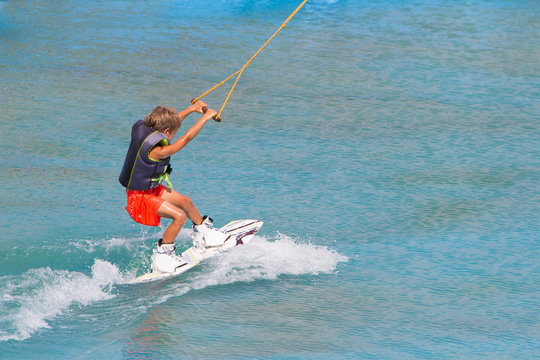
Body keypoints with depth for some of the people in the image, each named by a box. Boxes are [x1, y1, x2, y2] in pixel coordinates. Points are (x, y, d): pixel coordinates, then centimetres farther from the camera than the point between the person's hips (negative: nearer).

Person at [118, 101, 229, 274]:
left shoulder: (142, 129, -7)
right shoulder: (158, 151, -32)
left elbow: (169, 122, 10)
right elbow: (186, 138, -28)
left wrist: (191, 109, 12)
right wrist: (206, 117, -19)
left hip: (152, 189, 10)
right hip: (141, 197, -10)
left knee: (185, 201, 19)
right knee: (179, 216, -22)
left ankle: (202, 235, 41)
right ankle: (161, 256, -8)